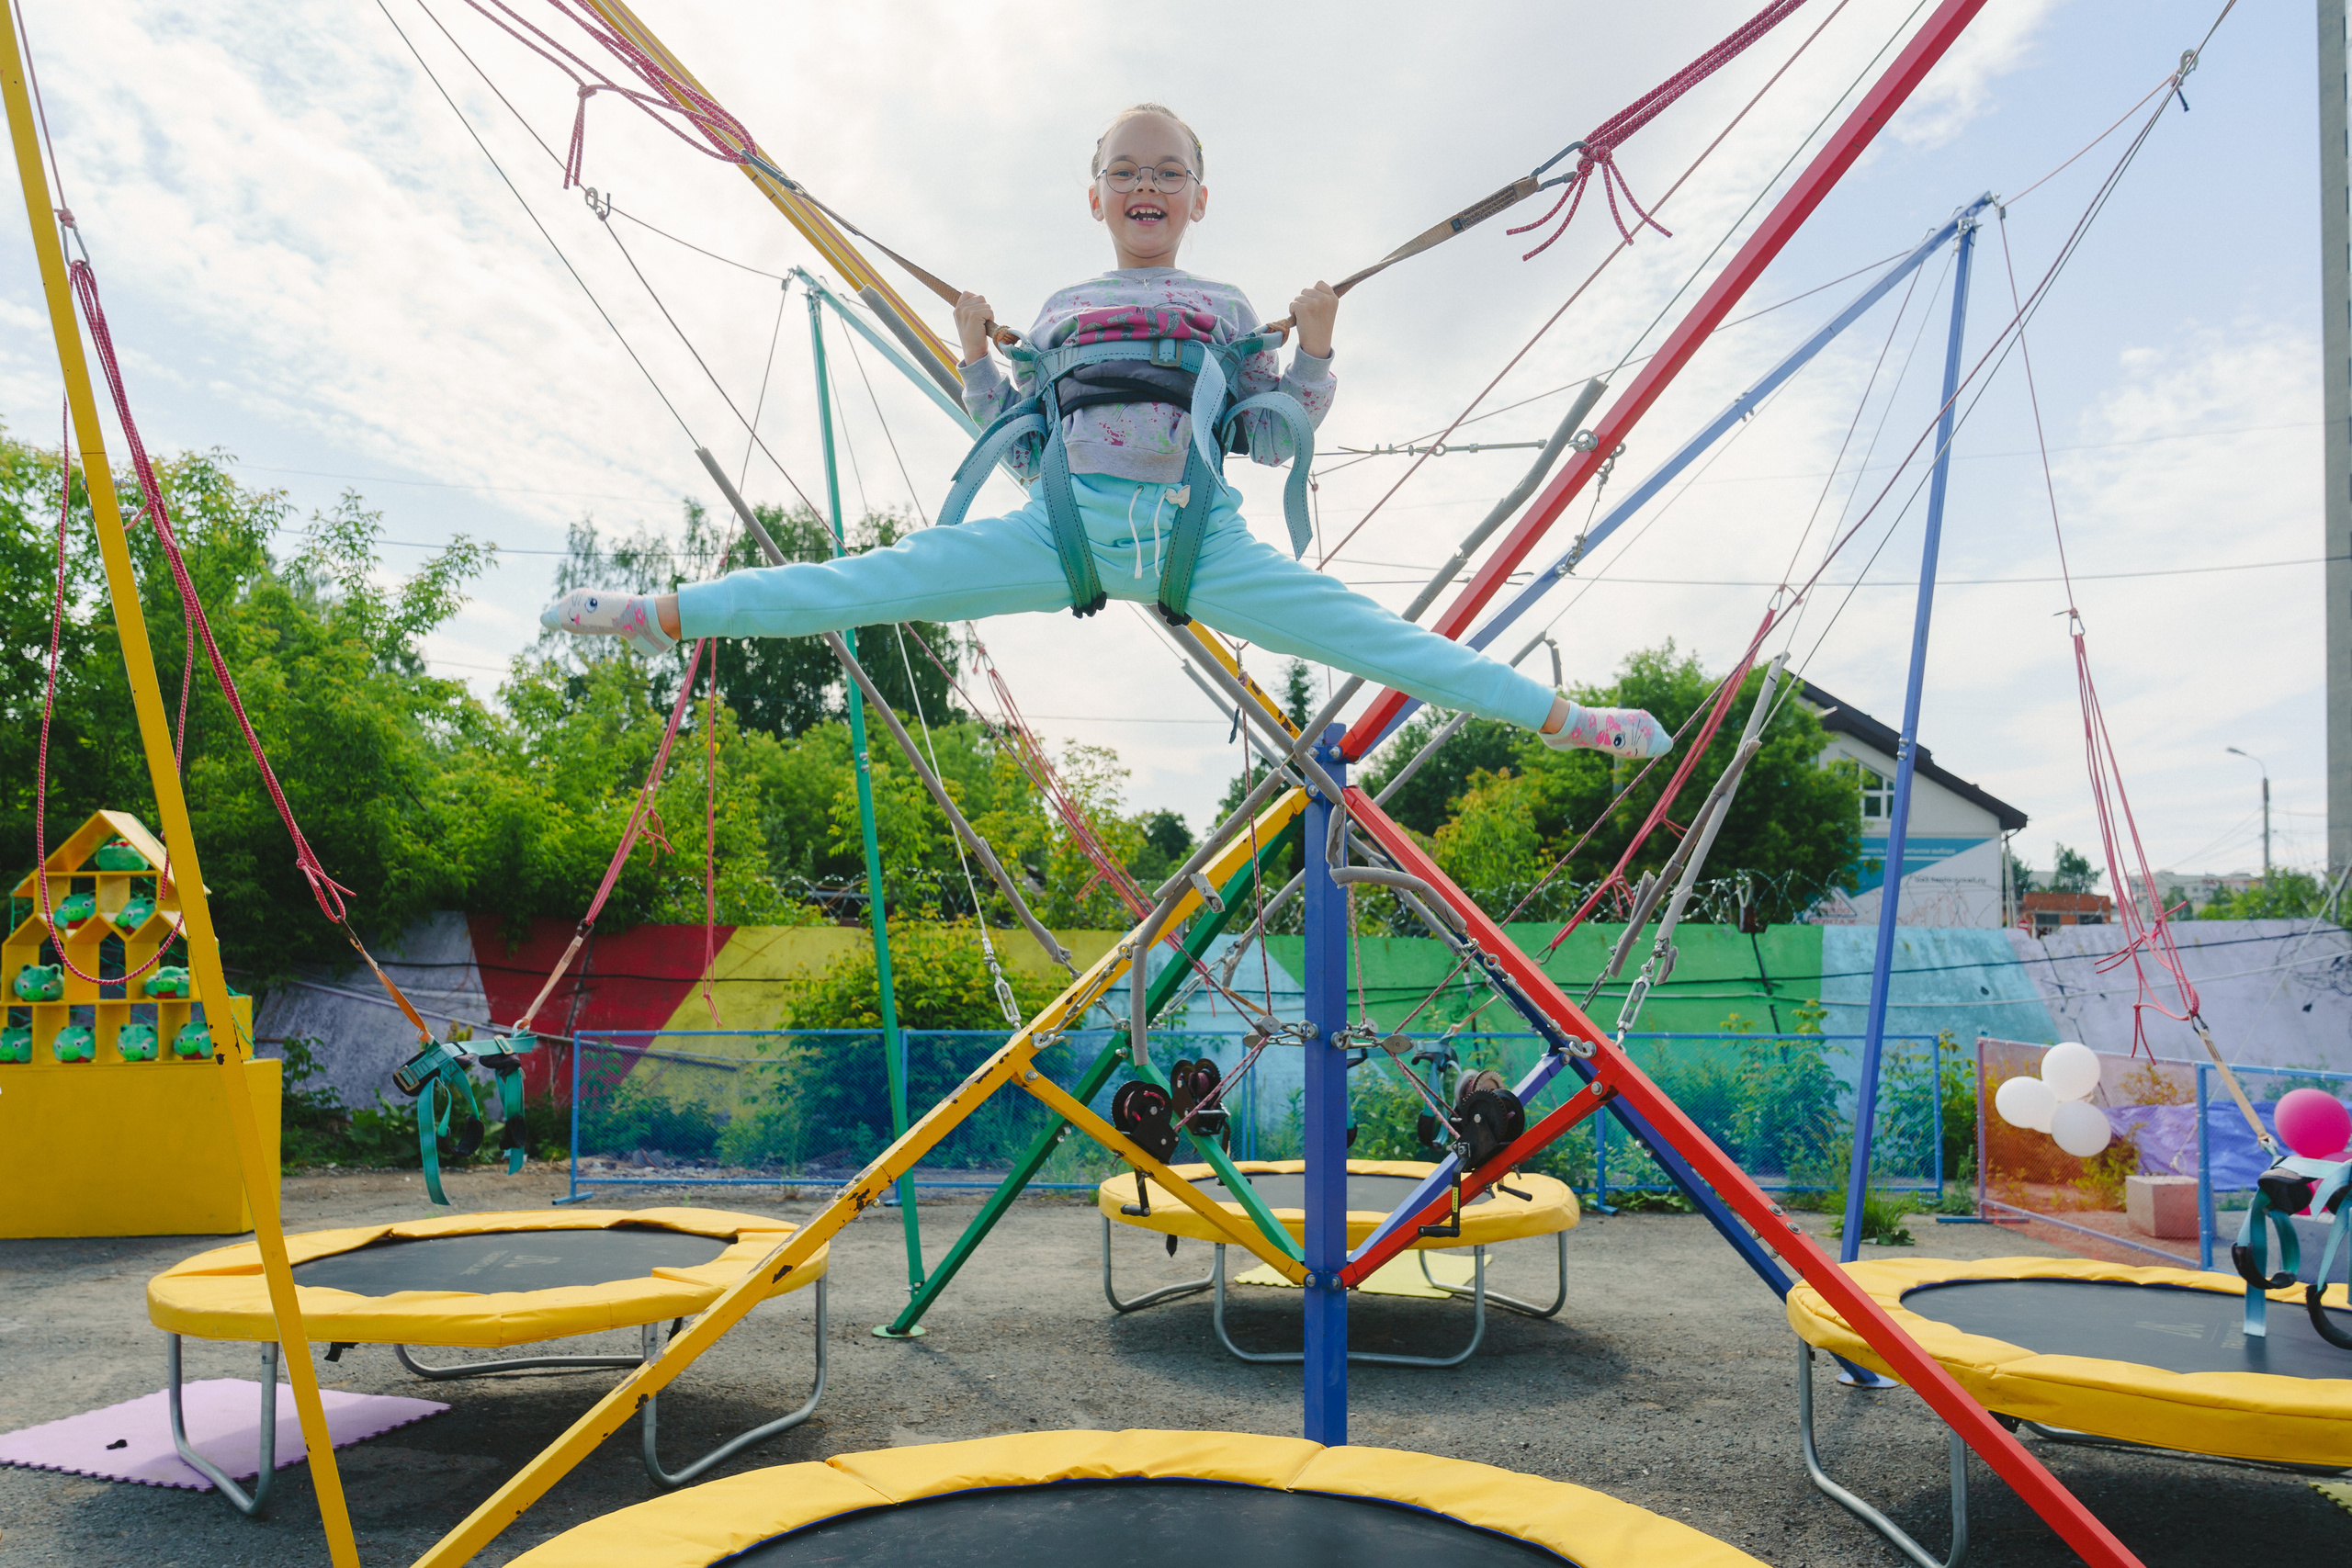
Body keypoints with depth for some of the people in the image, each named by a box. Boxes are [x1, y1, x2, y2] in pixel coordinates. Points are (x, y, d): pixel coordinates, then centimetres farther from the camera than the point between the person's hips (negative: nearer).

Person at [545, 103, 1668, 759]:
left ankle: (1560, 719, -11)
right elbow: (1025, 451, 21)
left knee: (1363, 632, -12)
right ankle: (662, 616, -10)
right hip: (1069, 520, 1)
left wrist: (1314, 353, 6)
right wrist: (977, 358, 14)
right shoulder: (1060, 310, 23)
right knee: (883, 579, -11)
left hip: (1199, 533, -1)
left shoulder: (1227, 310, 21)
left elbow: (1273, 440, 17)